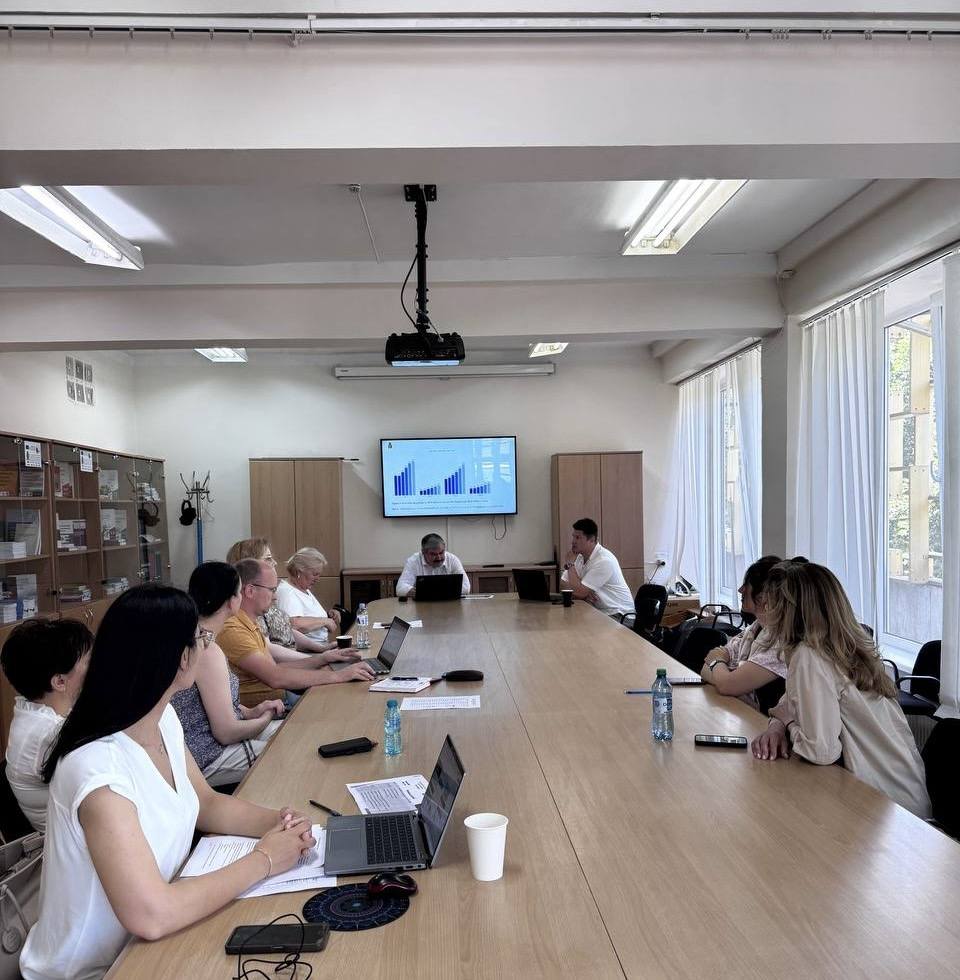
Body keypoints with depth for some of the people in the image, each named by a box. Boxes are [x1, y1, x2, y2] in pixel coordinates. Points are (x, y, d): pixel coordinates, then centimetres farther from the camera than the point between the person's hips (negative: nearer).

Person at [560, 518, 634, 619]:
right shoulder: (579, 556, 4)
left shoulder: (604, 560, -21)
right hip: (597, 611, 7)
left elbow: (579, 592, -22)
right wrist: (584, 593, -15)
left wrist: (570, 564, -14)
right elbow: (563, 585, 3)